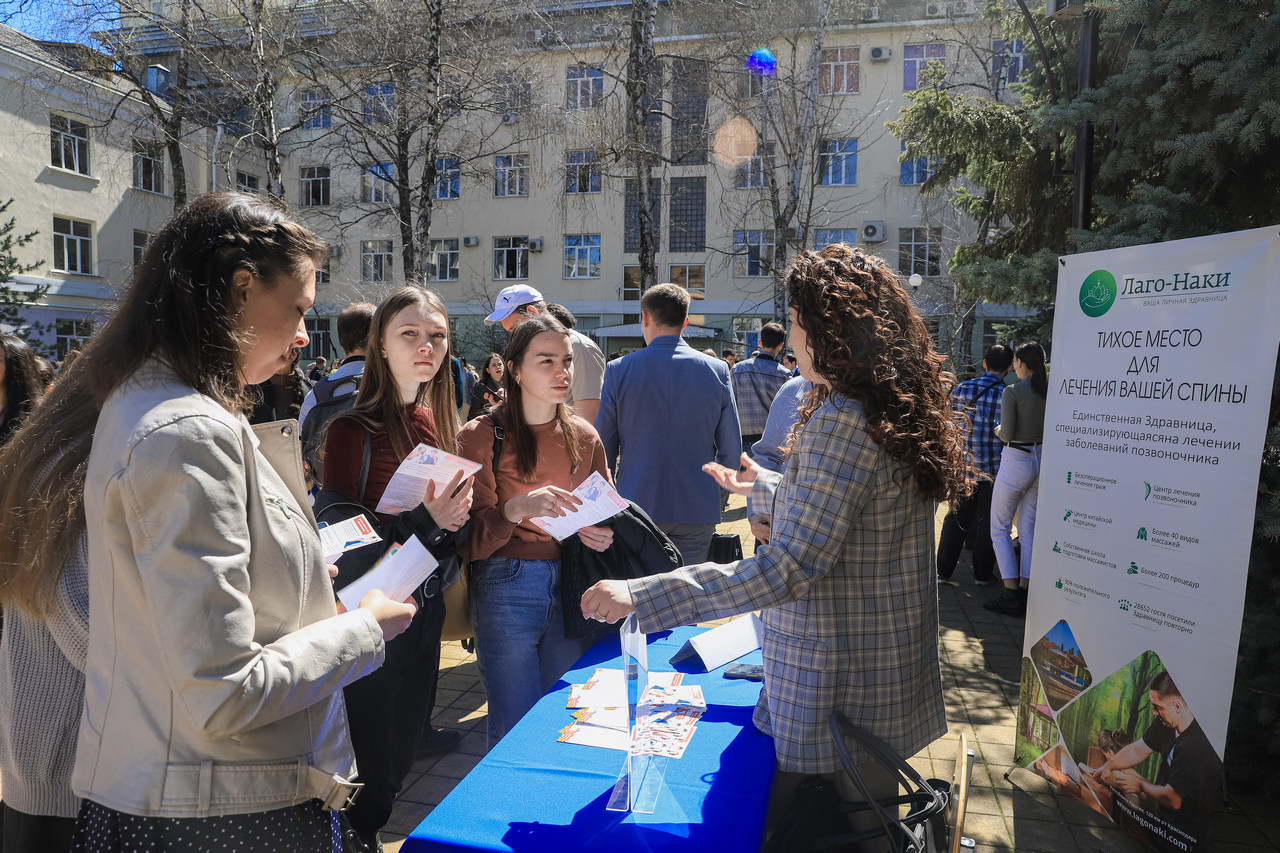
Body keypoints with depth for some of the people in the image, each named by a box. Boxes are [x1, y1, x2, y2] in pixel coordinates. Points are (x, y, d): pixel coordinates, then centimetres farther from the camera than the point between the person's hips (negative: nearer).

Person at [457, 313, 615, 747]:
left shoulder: (584, 437, 7)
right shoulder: (481, 437, -7)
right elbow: (472, 540, -12)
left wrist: (602, 536, -8)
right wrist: (516, 508, -32)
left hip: (571, 590, 4)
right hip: (505, 592, -4)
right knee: (515, 727, 6)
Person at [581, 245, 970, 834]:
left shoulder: (842, 421, -24)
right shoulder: (900, 410, 7)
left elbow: (790, 566, -29)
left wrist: (641, 597, -30)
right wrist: (766, 487, 33)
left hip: (836, 691, -9)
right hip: (890, 673, 10)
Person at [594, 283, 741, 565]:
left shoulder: (619, 370, -5)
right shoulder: (717, 370, -1)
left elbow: (604, 448, 0)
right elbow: (732, 450, 1)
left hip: (636, 505, -1)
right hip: (698, 509, 1)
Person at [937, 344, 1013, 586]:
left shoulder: (961, 388, -2)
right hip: (995, 468, -2)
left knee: (955, 519, 12)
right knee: (988, 522, 10)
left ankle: (943, 571, 15)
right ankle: (982, 574, 19)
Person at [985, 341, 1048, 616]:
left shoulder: (1013, 391, -14)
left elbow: (1007, 434, -16)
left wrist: (999, 430, 5)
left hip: (1016, 462, -6)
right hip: (1043, 462, 6)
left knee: (1000, 529, 4)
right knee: (1028, 531, 12)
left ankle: (1010, 595, 0)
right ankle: (1024, 594, 14)